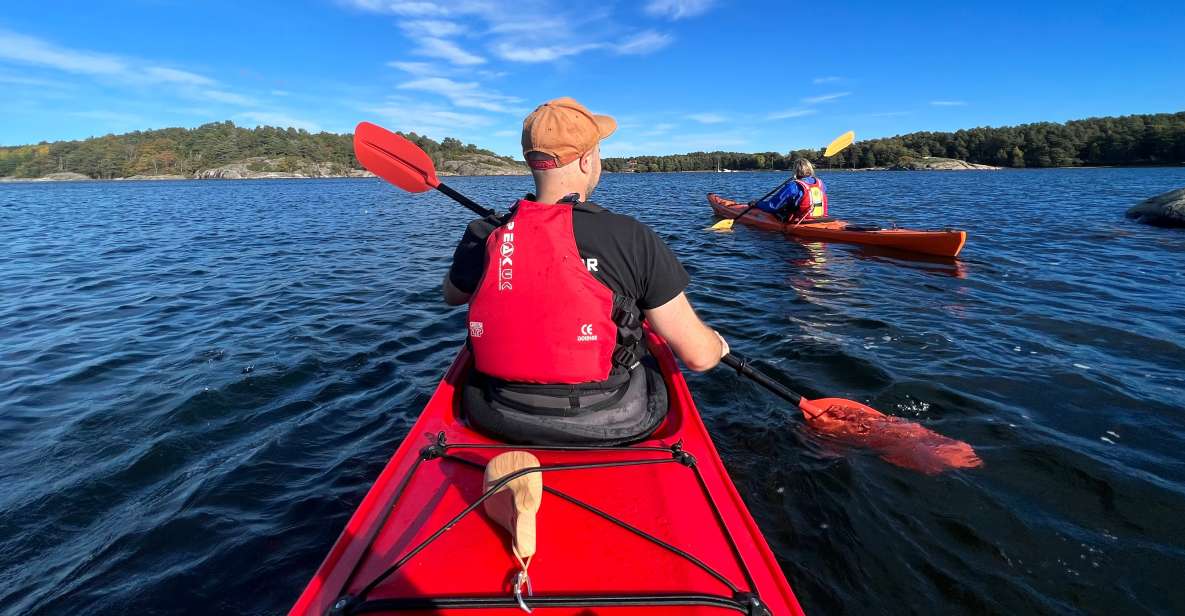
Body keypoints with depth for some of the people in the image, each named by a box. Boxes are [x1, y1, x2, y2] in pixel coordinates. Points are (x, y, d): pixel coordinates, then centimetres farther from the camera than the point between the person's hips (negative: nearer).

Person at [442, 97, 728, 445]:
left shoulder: (485, 237, -10)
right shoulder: (633, 239, -18)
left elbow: (452, 296, 15)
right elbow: (699, 357, -14)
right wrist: (718, 345, 10)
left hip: (497, 423, 3)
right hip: (610, 426, -2)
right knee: (648, 363, 28)